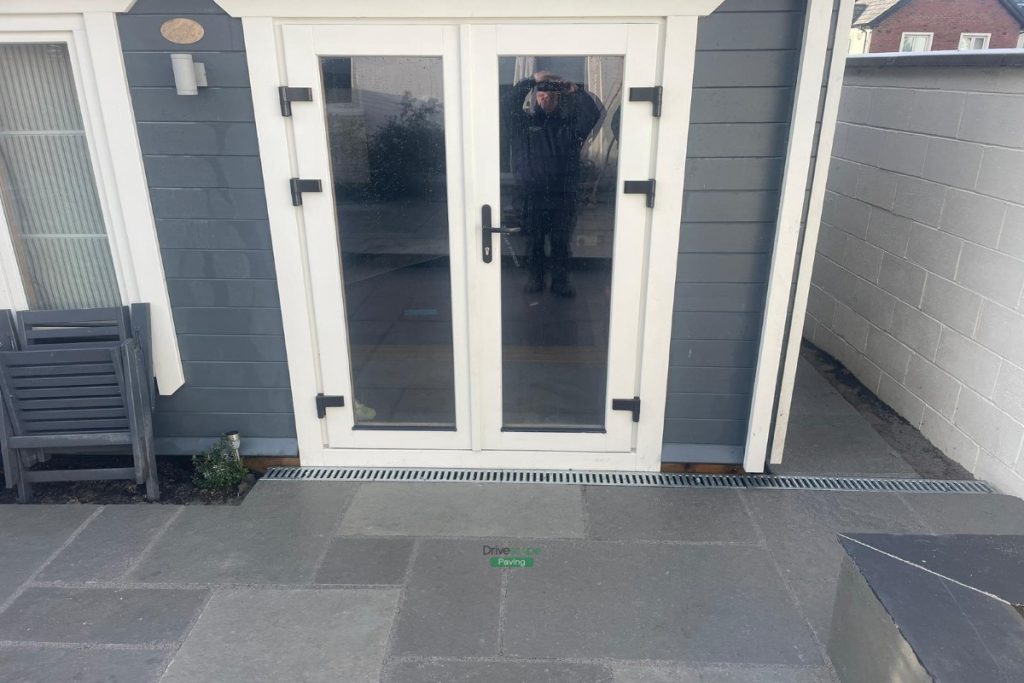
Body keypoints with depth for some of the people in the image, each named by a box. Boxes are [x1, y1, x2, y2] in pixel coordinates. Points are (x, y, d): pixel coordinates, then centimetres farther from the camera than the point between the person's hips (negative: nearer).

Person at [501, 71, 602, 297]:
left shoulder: (569, 123, 5)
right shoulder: (523, 122, 2)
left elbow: (593, 113, -7)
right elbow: (508, 106, -14)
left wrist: (576, 91, -13)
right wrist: (531, 80, -17)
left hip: (563, 196, 1)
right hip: (531, 195, -1)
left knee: (561, 242, 7)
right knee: (534, 241, 11)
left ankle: (561, 280, 20)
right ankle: (535, 277, 27)